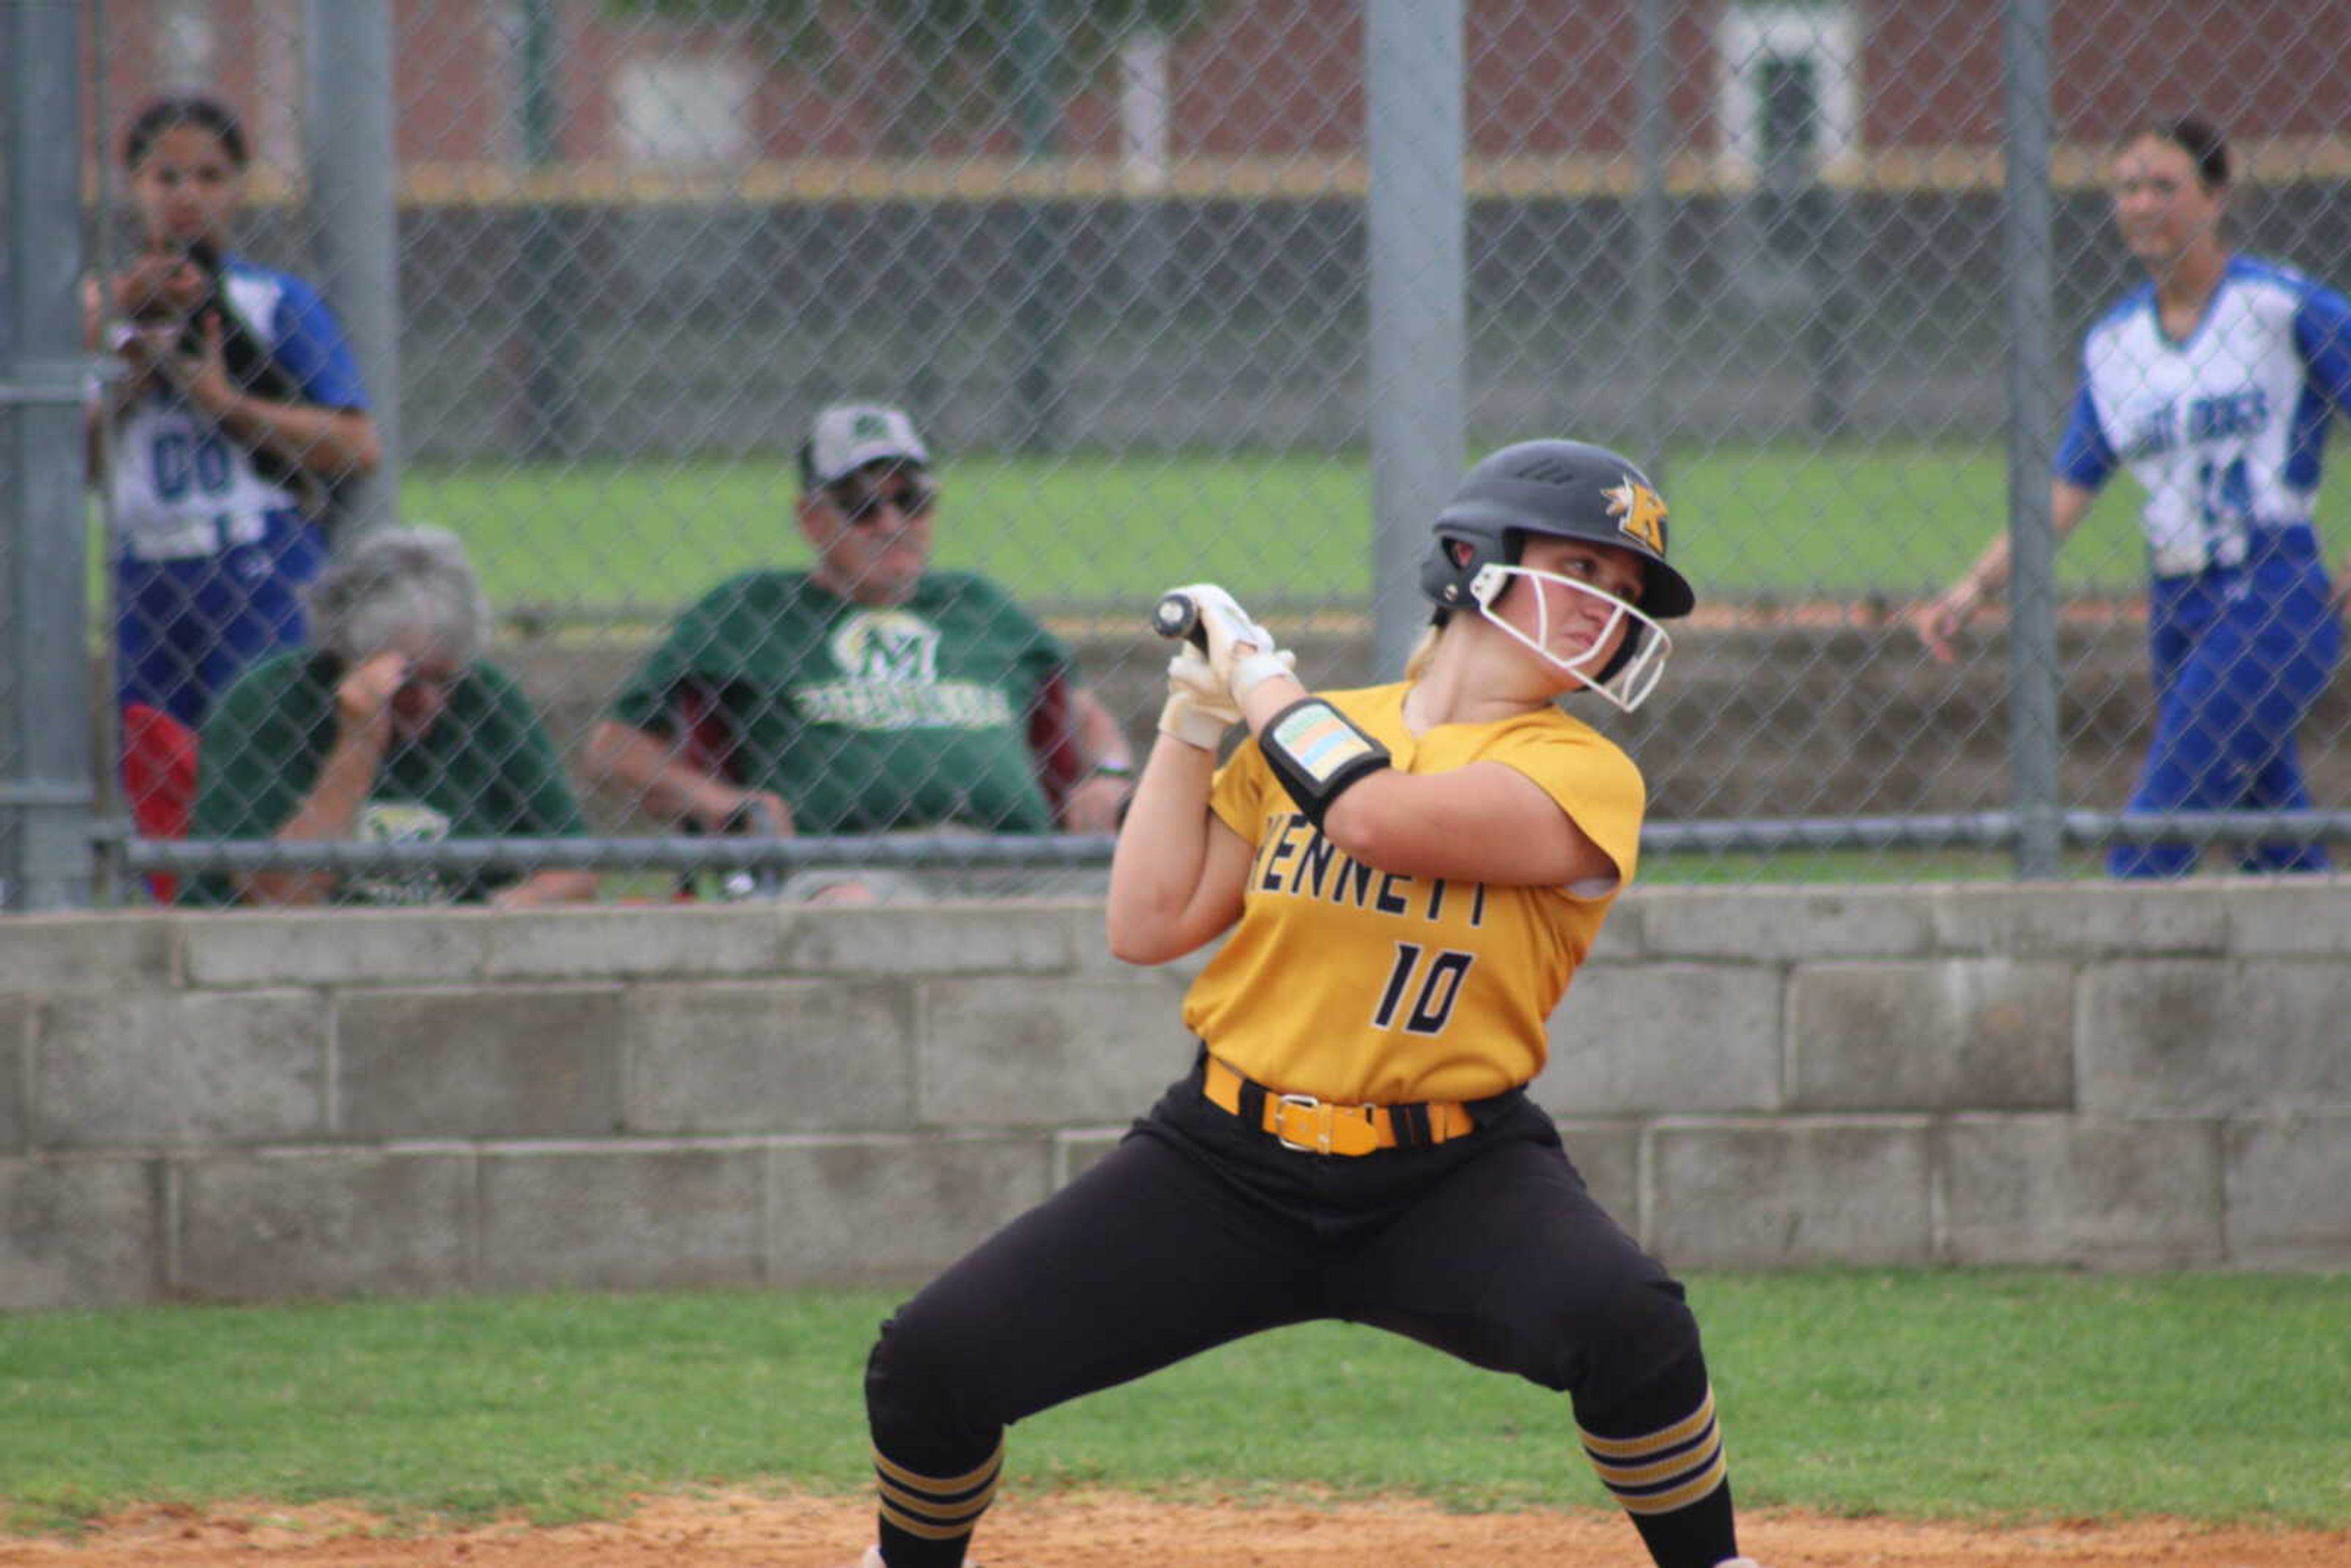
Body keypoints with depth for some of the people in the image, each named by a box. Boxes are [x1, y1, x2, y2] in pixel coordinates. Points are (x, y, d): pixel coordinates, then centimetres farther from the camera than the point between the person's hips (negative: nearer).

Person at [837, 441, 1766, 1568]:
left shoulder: (1583, 777, -7)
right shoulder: (1307, 736, 7)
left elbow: (1378, 817, -24)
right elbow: (1148, 926, 5)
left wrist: (1255, 674, -8)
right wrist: (1191, 724, 2)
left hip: (1450, 1178, -3)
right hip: (1229, 1165, 3)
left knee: (1630, 1328, -34)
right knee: (930, 1364, -8)